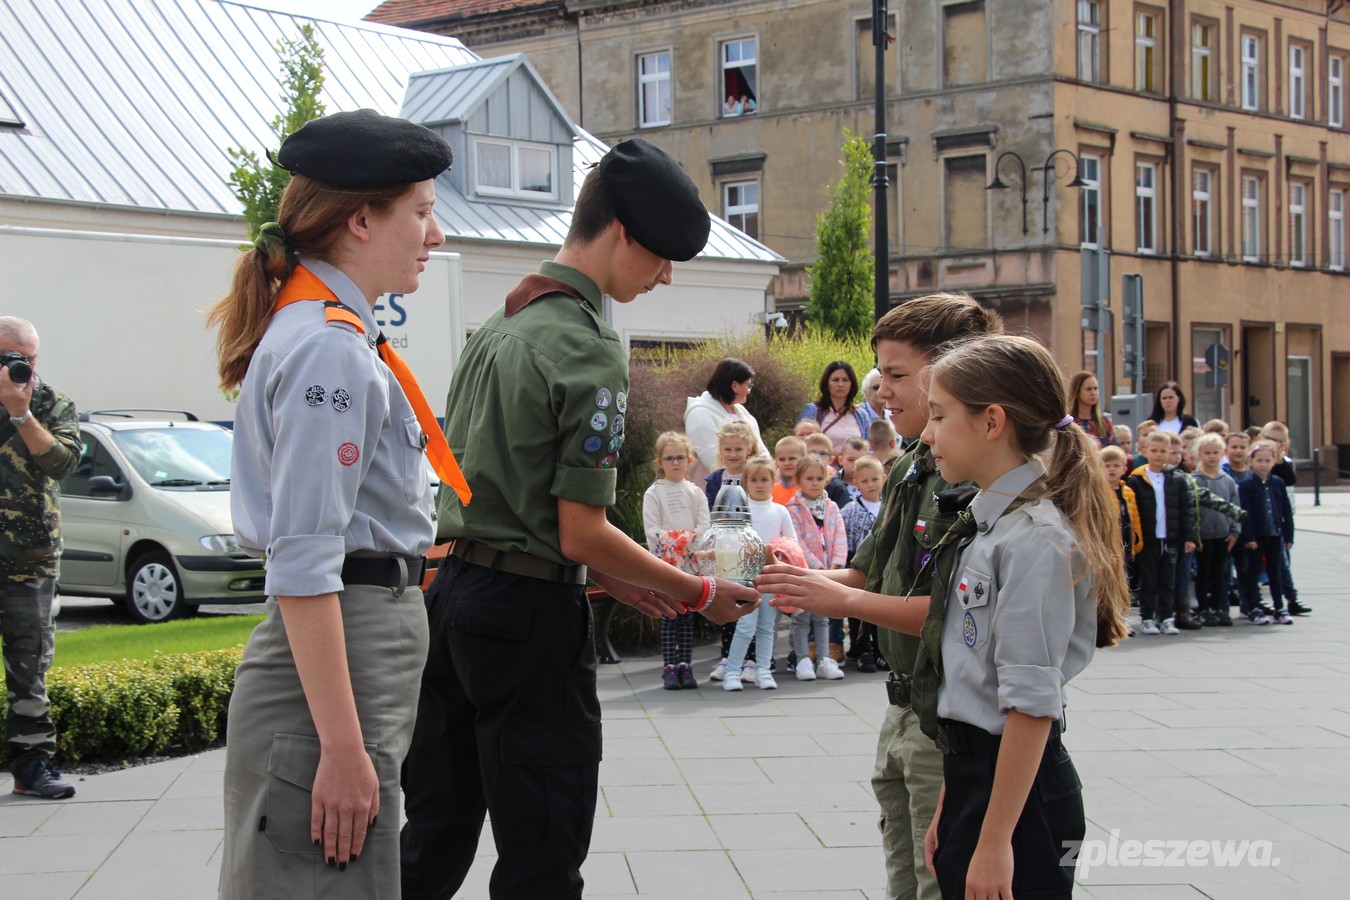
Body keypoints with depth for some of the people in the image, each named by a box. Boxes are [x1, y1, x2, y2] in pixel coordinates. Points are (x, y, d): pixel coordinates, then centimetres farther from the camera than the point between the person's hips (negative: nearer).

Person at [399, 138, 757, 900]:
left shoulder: (497, 328, 13)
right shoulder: (589, 350, -14)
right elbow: (581, 531, -15)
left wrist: (606, 574, 17)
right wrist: (701, 593, -4)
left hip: (454, 592, 9)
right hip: (531, 613, -9)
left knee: (434, 838, 16)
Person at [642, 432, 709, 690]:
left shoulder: (695, 492, 10)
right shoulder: (653, 493, 2)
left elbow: (704, 526, 2)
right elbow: (652, 530, -6)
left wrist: (690, 542, -15)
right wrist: (674, 542, -18)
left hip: (691, 563, 3)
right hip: (665, 563, -3)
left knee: (687, 616, 5)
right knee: (669, 617, -3)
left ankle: (685, 666, 8)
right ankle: (669, 667, 0)